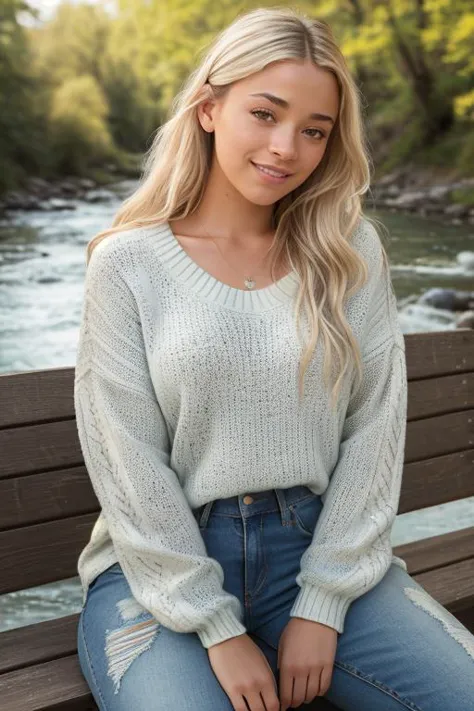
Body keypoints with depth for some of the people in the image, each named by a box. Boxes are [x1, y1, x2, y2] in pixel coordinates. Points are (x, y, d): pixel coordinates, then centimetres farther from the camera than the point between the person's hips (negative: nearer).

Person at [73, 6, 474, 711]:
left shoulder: (352, 252, 1)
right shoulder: (127, 263, -6)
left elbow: (374, 432, -2)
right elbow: (128, 465, -9)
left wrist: (321, 606, -7)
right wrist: (219, 629, -11)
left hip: (318, 548, 3)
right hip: (160, 566, -2)